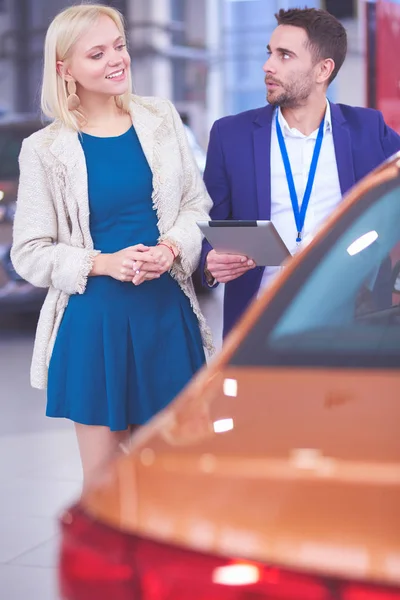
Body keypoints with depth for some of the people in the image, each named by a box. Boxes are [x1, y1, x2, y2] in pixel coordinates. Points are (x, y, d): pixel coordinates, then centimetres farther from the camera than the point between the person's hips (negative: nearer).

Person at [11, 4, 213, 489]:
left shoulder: (160, 119, 4)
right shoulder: (45, 150, -3)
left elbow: (197, 204, 8)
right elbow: (29, 253, -2)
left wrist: (172, 247, -12)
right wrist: (102, 263, -16)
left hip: (167, 314, 2)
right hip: (94, 323, -2)